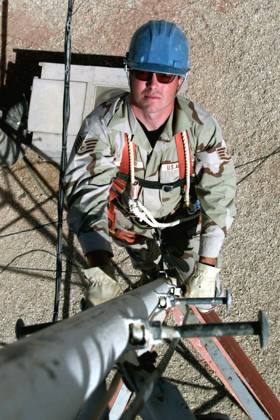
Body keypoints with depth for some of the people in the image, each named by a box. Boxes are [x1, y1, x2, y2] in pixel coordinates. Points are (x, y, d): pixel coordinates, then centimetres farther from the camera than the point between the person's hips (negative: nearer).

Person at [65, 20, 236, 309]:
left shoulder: (201, 126, -30)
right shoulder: (103, 125, -33)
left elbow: (218, 194, -29)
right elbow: (85, 193, -39)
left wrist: (207, 269, -36)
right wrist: (100, 270, -51)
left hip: (184, 217, 0)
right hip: (131, 217, 0)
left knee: (200, 294, 8)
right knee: (146, 266, 28)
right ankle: (150, 278, 66)